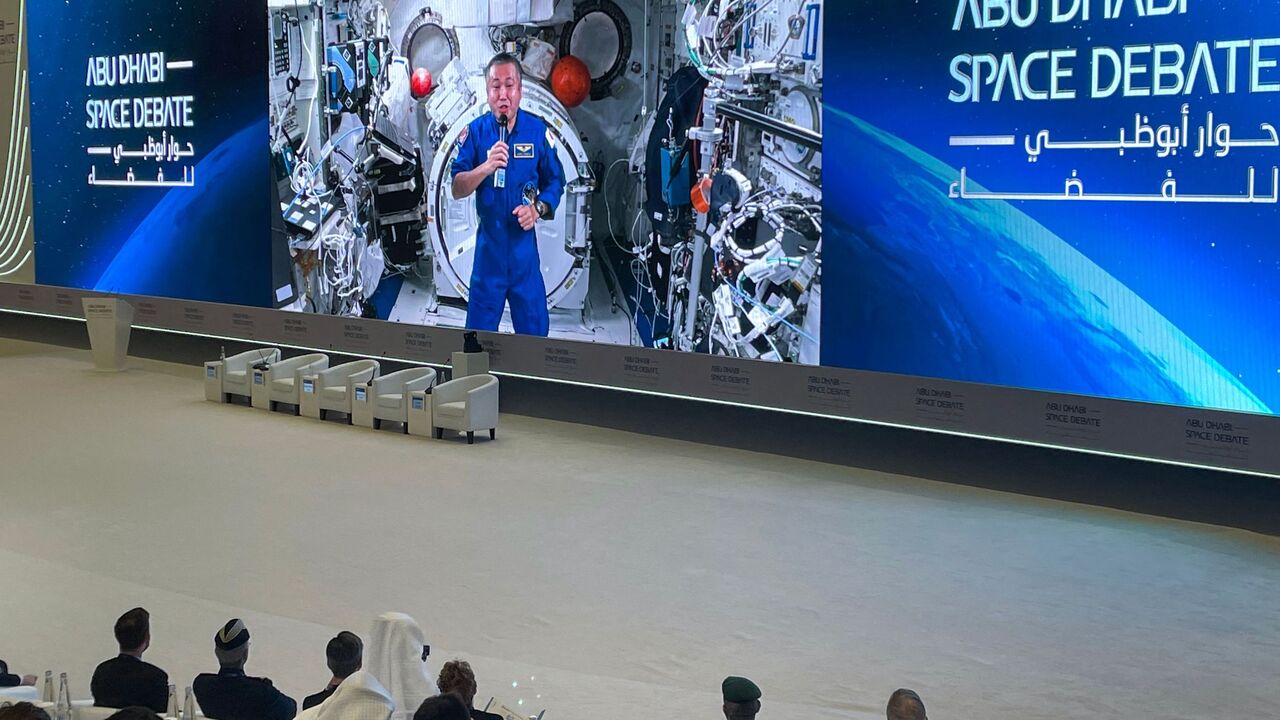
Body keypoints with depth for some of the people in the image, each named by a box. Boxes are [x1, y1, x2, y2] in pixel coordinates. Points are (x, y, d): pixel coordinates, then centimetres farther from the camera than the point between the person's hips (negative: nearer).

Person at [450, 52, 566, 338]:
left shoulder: (539, 131, -1)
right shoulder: (475, 131, -2)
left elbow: (555, 182, 5)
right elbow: (457, 189, -6)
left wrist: (538, 208, -13)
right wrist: (486, 167, -23)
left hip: (525, 242, 0)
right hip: (488, 242, 0)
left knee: (534, 326, 5)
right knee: (480, 326, 7)